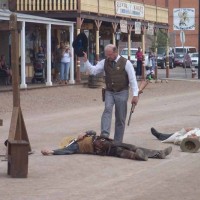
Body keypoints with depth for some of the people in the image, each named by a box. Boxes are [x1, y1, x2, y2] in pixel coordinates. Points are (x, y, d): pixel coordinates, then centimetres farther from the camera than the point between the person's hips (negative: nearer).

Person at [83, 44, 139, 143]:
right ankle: (104, 135, -33)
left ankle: (118, 142, 11)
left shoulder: (125, 63, -7)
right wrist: (86, 61, -14)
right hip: (109, 92, 2)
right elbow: (93, 71, 1)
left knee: (120, 118, 3)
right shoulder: (104, 62, 3)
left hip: (122, 93, -2)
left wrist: (135, 95, -12)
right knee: (107, 109, -23)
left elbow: (132, 79, -8)